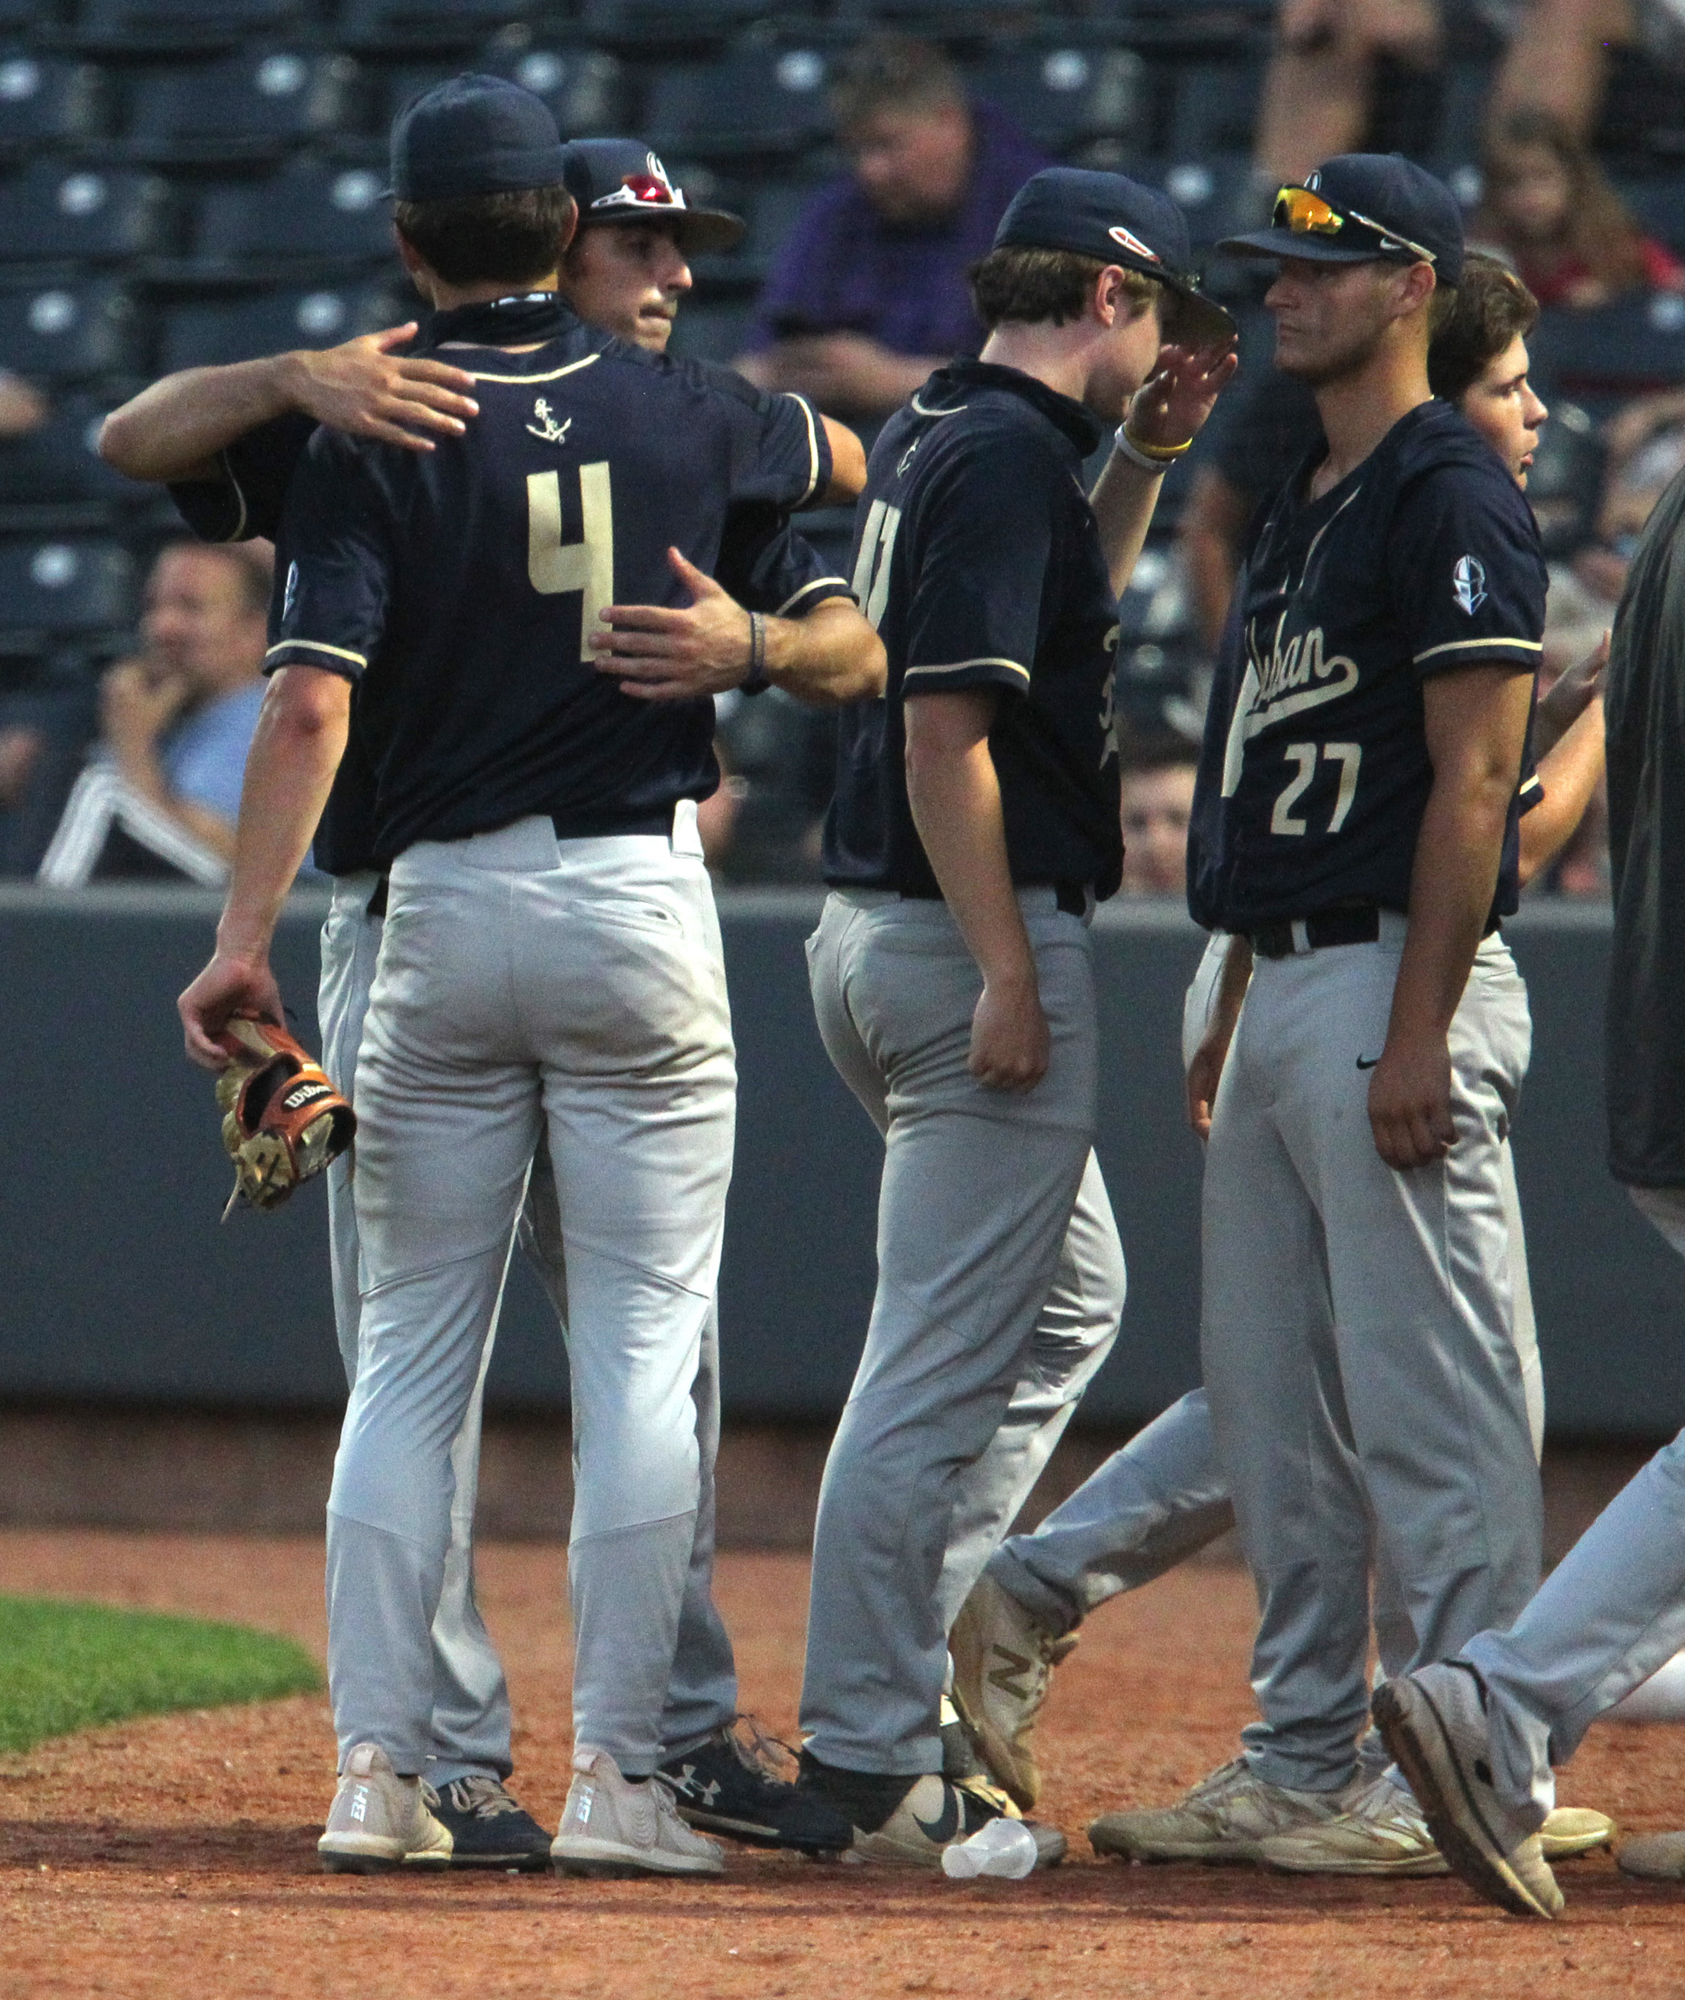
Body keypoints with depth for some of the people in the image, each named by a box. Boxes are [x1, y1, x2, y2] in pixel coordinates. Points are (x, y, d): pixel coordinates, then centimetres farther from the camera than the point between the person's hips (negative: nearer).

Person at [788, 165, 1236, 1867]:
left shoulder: (927, 438, 14)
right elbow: (945, 730, -21)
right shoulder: (1008, 456, -15)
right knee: (949, 1354, -8)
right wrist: (1007, 976, -22)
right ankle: (868, 1762, -8)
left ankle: (915, 1637, 20)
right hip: (972, 933, -10)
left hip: (872, 939, 10)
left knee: (1068, 1298, 22)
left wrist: (1145, 456, 20)